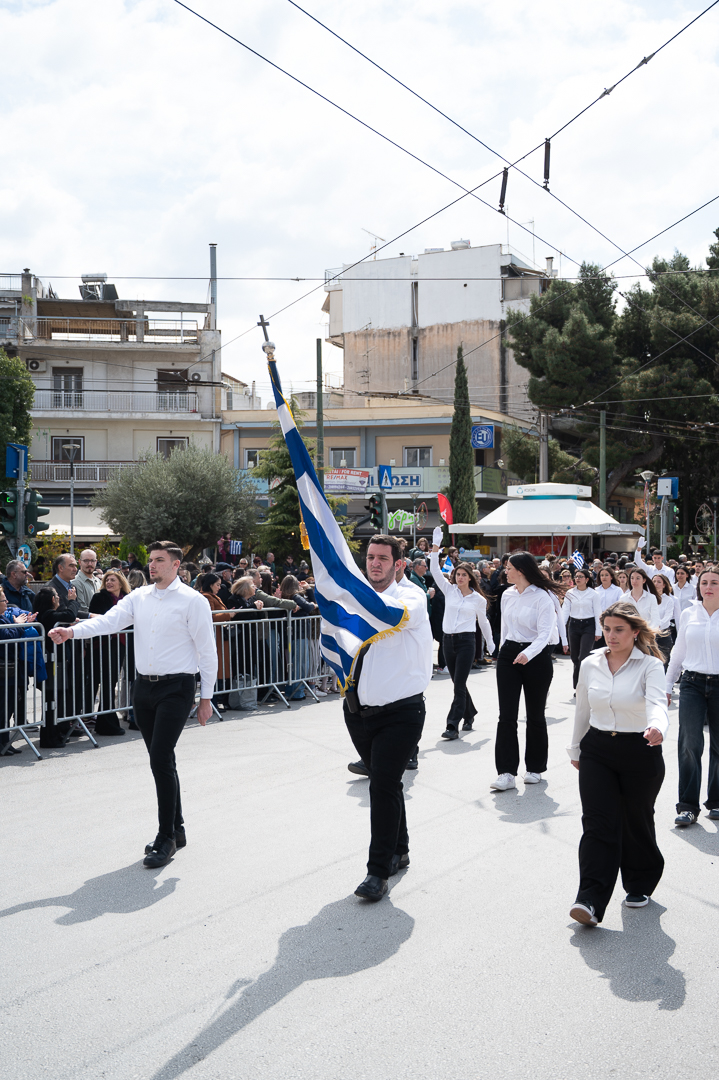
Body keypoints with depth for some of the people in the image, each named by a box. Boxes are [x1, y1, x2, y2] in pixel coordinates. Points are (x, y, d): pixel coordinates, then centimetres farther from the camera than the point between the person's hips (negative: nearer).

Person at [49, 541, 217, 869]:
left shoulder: (193, 601, -6)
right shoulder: (138, 597, 9)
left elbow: (206, 650, -5)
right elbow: (110, 620, -5)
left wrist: (206, 697, -5)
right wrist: (72, 631, -22)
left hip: (176, 688, -6)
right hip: (143, 687, 6)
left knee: (160, 758, -12)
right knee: (160, 759, 13)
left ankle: (166, 837, 0)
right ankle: (176, 829, 27)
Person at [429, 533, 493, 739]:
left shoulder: (478, 598, 2)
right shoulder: (449, 590, 6)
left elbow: (483, 621, 15)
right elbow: (435, 570, -2)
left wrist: (490, 643, 22)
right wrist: (436, 545, -10)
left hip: (466, 641, -3)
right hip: (448, 639, 3)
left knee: (459, 685, -9)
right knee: (458, 684, 13)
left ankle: (453, 726, -9)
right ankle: (469, 714, 35)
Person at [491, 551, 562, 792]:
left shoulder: (542, 597, -12)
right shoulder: (507, 595, 7)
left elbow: (544, 633, -20)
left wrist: (528, 653, -35)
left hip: (536, 657, -5)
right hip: (509, 654, 5)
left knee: (535, 715, 8)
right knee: (506, 716, -4)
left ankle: (535, 768, 24)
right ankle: (506, 773, -4)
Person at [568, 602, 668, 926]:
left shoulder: (650, 666, -8)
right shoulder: (590, 665, 4)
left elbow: (656, 702, -26)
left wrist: (657, 727, -48)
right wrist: (576, 750, 20)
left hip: (640, 752, -2)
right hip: (597, 750, 2)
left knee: (636, 823, 12)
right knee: (598, 824, -8)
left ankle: (640, 887, 35)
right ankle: (591, 902, -11)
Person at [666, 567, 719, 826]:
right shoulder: (688, 614, 6)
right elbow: (679, 651, 14)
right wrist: (667, 685, 15)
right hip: (692, 684, 1)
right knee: (690, 744, -7)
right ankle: (688, 806, -1)